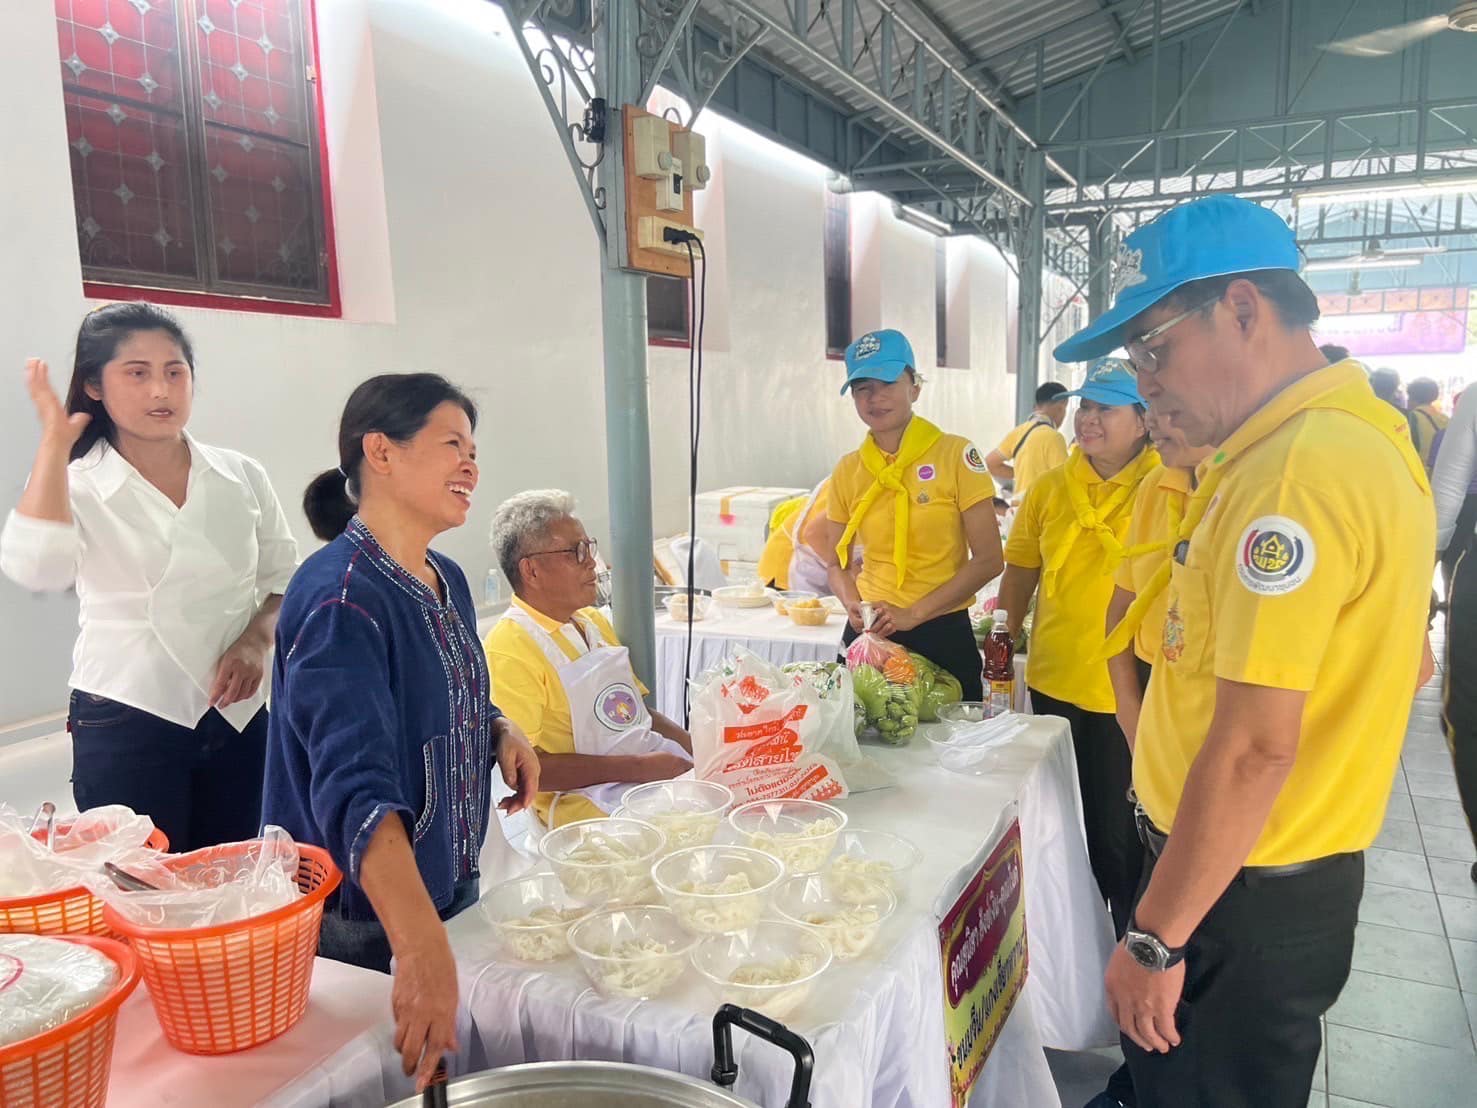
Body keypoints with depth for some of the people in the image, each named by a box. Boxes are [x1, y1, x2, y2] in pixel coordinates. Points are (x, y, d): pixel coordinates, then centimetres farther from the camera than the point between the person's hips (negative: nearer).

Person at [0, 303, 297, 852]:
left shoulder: (241, 476, 3)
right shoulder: (77, 486, -4)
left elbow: (285, 579, 10)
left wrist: (255, 641, -9)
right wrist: (55, 442, -17)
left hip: (239, 718, 3)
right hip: (126, 726, -3)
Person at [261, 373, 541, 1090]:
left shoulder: (447, 580, 1)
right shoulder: (342, 599, -25)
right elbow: (357, 790, -36)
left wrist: (501, 731, -4)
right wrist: (422, 950, -45)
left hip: (450, 893, 8)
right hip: (360, 927, -8)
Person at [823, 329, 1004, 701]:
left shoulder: (955, 454, -8)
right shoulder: (847, 471, 2)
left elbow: (988, 560, -8)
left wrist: (914, 614, -14)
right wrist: (854, 604, -9)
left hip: (942, 634, -3)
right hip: (869, 633, 3)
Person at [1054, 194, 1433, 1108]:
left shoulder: (1298, 474, -26)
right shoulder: (1359, 430, 7)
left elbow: (1256, 749, -28)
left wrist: (1154, 940, -20)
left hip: (1245, 893, -9)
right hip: (1283, 867, 9)